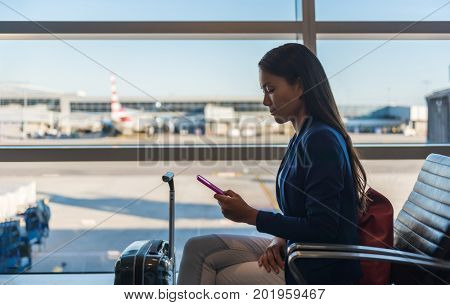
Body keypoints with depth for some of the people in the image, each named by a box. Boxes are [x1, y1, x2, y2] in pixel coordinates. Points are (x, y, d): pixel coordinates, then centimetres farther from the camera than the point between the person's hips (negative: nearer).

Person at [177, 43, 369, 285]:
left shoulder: (321, 141, -22)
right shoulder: (303, 137, 8)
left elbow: (322, 229, -24)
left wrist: (250, 215, -18)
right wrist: (280, 239, -6)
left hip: (320, 272, -9)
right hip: (296, 252, 9)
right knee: (199, 248, 3)